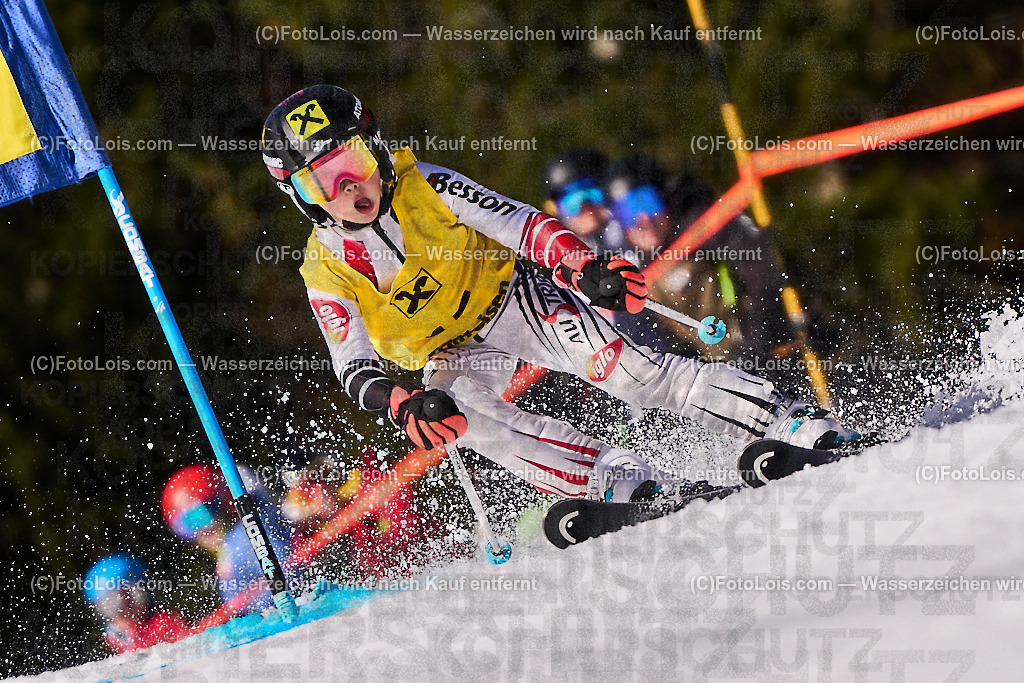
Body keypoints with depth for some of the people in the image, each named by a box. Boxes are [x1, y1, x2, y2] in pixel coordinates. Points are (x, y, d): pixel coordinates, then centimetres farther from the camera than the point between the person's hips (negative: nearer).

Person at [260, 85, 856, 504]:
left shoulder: (424, 187, -16)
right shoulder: (326, 273, -13)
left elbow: (516, 222, -21)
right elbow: (354, 368, -21)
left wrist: (585, 268, -40)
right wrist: (402, 406, -44)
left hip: (511, 296, -1)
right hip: (455, 355, 2)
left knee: (627, 368, -25)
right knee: (458, 415, -34)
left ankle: (808, 428, -28)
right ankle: (631, 485, -38)